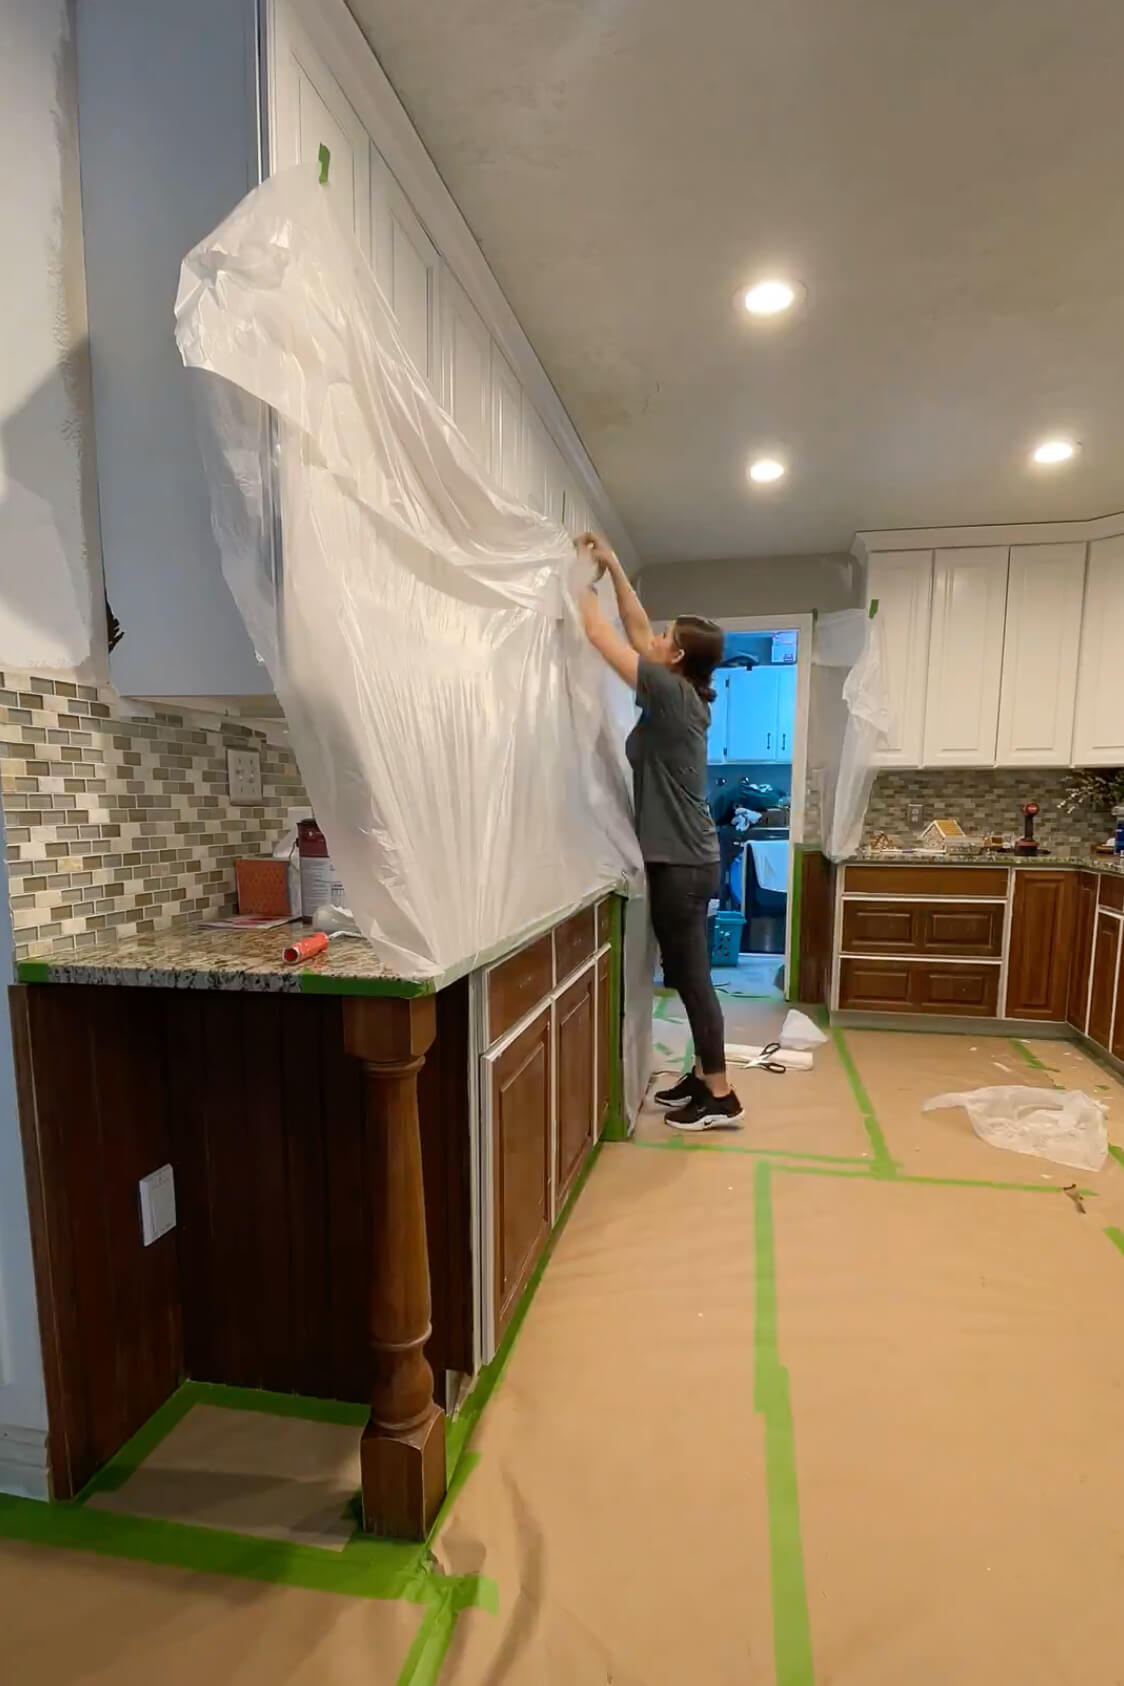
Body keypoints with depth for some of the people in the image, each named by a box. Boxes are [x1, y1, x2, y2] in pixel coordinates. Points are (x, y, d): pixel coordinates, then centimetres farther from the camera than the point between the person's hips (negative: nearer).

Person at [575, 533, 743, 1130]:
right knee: (687, 974, 17)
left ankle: (720, 1096, 13)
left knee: (691, 976, 0)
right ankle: (703, 1076, 30)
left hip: (681, 863, -10)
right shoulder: (683, 696, 10)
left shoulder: (671, 693, -15)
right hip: (683, 859, 10)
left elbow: (601, 636, -11)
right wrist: (612, 567, 18)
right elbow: (636, 628, 18)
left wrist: (583, 579, 2)